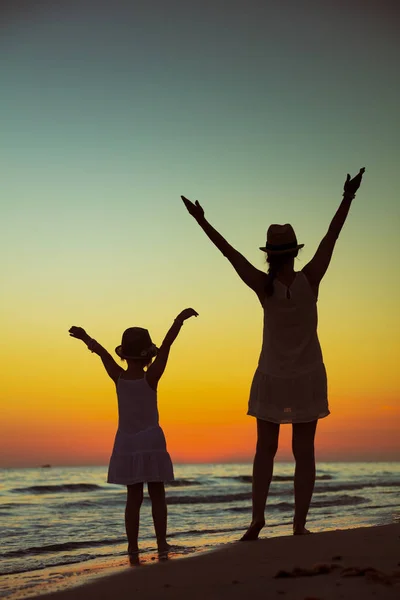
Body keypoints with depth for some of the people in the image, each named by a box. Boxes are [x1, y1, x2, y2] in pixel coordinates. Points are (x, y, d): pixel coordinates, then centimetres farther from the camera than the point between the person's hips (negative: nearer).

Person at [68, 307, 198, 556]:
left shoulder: (119, 378, -4)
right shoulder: (151, 378, -12)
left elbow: (101, 351, 8)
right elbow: (166, 345, -18)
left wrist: (85, 337, 21)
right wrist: (179, 320, -21)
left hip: (127, 444, 3)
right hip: (151, 442, -3)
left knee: (134, 497, 6)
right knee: (157, 495, 5)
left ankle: (133, 546, 2)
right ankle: (162, 542, 4)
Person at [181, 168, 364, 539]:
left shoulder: (264, 286, -15)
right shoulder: (309, 280, -15)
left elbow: (230, 253, -11)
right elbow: (331, 238, -10)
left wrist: (202, 221, -5)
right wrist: (348, 199, -3)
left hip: (272, 378, 0)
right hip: (307, 377, 0)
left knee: (265, 449, 10)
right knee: (304, 451, 3)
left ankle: (257, 519, 2)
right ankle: (299, 525, 1)